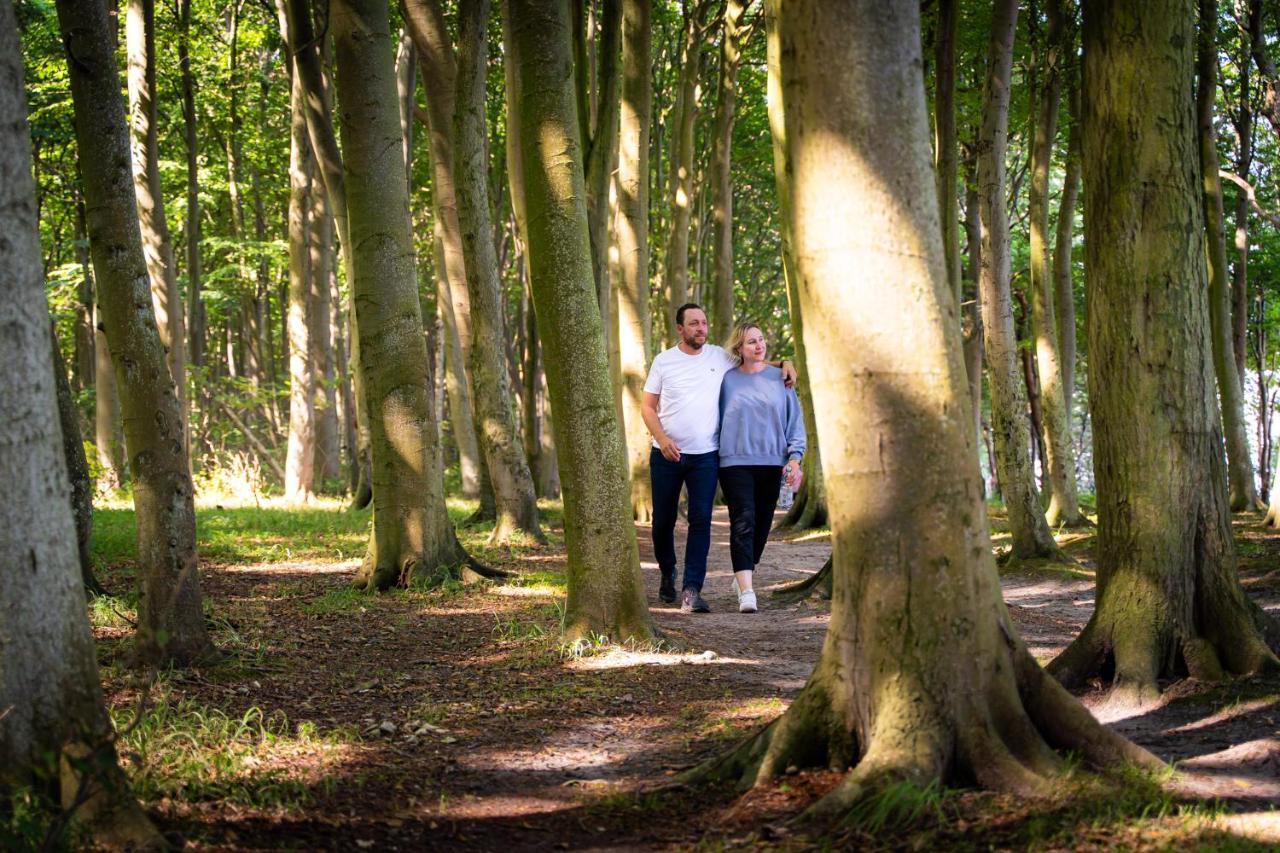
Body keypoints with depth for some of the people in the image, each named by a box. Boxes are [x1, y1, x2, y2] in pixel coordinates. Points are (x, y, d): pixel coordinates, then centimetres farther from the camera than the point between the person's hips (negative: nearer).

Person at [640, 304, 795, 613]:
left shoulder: (720, 357, 5)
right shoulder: (663, 361, 2)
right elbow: (647, 406, 2)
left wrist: (784, 364, 1)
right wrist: (662, 438, -13)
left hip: (705, 456, 0)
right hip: (667, 454, 0)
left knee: (701, 521, -9)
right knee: (663, 520, 9)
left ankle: (691, 591, -11)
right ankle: (668, 573, 35)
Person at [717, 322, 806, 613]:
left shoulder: (780, 379, 7)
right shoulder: (727, 380, 3)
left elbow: (795, 421, 9)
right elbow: (716, 419, 9)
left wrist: (795, 458, -1)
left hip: (771, 463, 3)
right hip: (735, 462, -3)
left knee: (762, 524, 8)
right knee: (743, 523, -15)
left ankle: (743, 576, 28)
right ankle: (746, 591, -22)